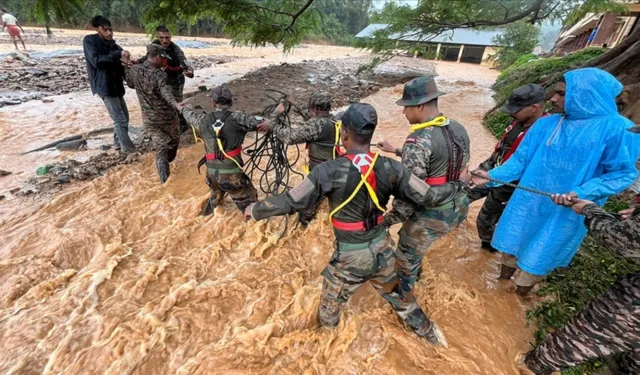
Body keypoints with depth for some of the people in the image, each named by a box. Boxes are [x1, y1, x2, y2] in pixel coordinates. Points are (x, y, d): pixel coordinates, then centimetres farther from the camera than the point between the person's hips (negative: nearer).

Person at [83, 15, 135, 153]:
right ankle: (127, 147, 1)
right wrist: (118, 54, -25)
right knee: (120, 118, -9)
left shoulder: (112, 44, 14)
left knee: (123, 116, 12)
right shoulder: (90, 40, -5)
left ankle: (118, 143, 25)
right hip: (104, 86, -7)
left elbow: (119, 64, 13)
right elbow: (96, 60, -19)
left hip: (116, 85, 7)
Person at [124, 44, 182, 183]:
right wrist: (176, 104, -56)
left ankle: (164, 179, -6)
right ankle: (169, 161, 47)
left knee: (160, 147, 5)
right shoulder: (159, 74, -17)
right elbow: (165, 91, -39)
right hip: (167, 116, -5)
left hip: (149, 119, 5)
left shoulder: (135, 70, 1)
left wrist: (127, 66, 32)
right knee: (174, 140, 24)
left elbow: (130, 83, 22)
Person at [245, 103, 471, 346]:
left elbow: (289, 203, -17)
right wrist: (459, 184, 13)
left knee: (329, 309, 25)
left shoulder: (329, 171, -24)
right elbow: (428, 197, -6)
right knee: (397, 294, 30)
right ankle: (429, 332, 51)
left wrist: (255, 210, 1)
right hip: (382, 247, 4)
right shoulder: (390, 168, -13)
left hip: (350, 255, -3)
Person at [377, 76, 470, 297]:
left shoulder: (419, 139, -26)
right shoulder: (459, 129, 1)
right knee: (414, 244, 33)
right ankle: (414, 272, 57)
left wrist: (388, 221, -15)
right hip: (458, 208, 8)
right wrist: (396, 151, 17)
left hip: (431, 215, -8)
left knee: (406, 257, 18)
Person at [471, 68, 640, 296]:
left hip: (564, 213, -4)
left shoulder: (617, 129, -12)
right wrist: (493, 175, -10)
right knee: (511, 244, 17)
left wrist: (581, 193, -24)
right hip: (528, 203, 4)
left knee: (537, 259, 12)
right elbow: (521, 158, 2)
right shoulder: (546, 124, 0)